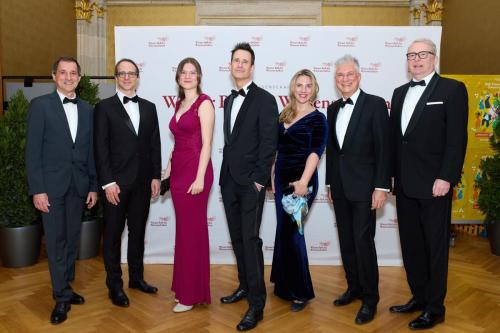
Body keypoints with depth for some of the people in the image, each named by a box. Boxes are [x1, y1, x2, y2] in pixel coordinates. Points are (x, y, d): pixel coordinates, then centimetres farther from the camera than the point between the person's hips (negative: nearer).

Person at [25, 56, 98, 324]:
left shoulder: (87, 109, 9)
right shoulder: (40, 105, -3)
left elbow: (90, 151, 10)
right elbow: (32, 150, -7)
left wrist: (93, 186, 8)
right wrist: (37, 189, -12)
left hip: (78, 185, 4)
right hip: (51, 184, -4)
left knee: (72, 239, 11)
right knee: (56, 240, 2)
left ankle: (65, 288, 26)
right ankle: (62, 297, 13)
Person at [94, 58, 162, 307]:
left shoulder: (149, 108, 10)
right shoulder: (104, 107, -2)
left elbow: (154, 144, 8)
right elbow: (100, 147, -7)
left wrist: (156, 177, 3)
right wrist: (108, 182, -13)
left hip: (142, 182, 4)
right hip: (116, 182, -4)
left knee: (138, 231, 14)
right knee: (113, 234, 6)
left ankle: (136, 277, 29)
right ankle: (115, 285, 18)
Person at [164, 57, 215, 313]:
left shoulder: (204, 103, -7)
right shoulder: (179, 103, 16)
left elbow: (206, 144, -13)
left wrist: (200, 178, -18)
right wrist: (168, 169, 15)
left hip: (195, 171, -7)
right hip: (178, 170, 8)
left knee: (192, 231, -1)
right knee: (183, 230, 13)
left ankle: (192, 294, 11)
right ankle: (183, 284, 26)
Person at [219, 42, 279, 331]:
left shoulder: (264, 99, -6)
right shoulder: (229, 100, 17)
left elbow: (269, 143, -11)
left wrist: (259, 180, -15)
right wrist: (225, 175, 12)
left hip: (251, 182, -7)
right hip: (229, 180, 7)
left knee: (250, 240, -7)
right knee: (237, 238, 14)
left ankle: (257, 305, 2)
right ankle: (245, 286, 30)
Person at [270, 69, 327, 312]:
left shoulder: (317, 119, -6)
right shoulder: (284, 116, 12)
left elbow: (315, 151, -18)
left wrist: (304, 181, -29)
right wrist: (273, 177, 12)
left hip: (300, 181, -6)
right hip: (282, 179, 6)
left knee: (292, 232, -4)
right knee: (284, 231, 13)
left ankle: (301, 292, 12)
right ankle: (284, 285, 30)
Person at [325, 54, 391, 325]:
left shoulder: (375, 104, -6)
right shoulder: (333, 109, 11)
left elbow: (384, 148, -10)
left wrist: (382, 187, -15)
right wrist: (330, 183, 14)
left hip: (363, 187, -6)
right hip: (339, 188, 6)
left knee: (363, 242, -4)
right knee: (346, 241, 13)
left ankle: (370, 299, 11)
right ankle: (354, 288, 28)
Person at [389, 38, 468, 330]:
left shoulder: (452, 89, -3)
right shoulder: (400, 93, 15)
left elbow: (457, 138, -11)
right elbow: (395, 137, 13)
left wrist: (446, 178, -17)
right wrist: (392, 177, 9)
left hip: (434, 184, -6)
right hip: (405, 185, 6)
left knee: (435, 246, 5)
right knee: (411, 245, 14)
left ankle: (435, 307, 18)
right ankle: (418, 297, 29)